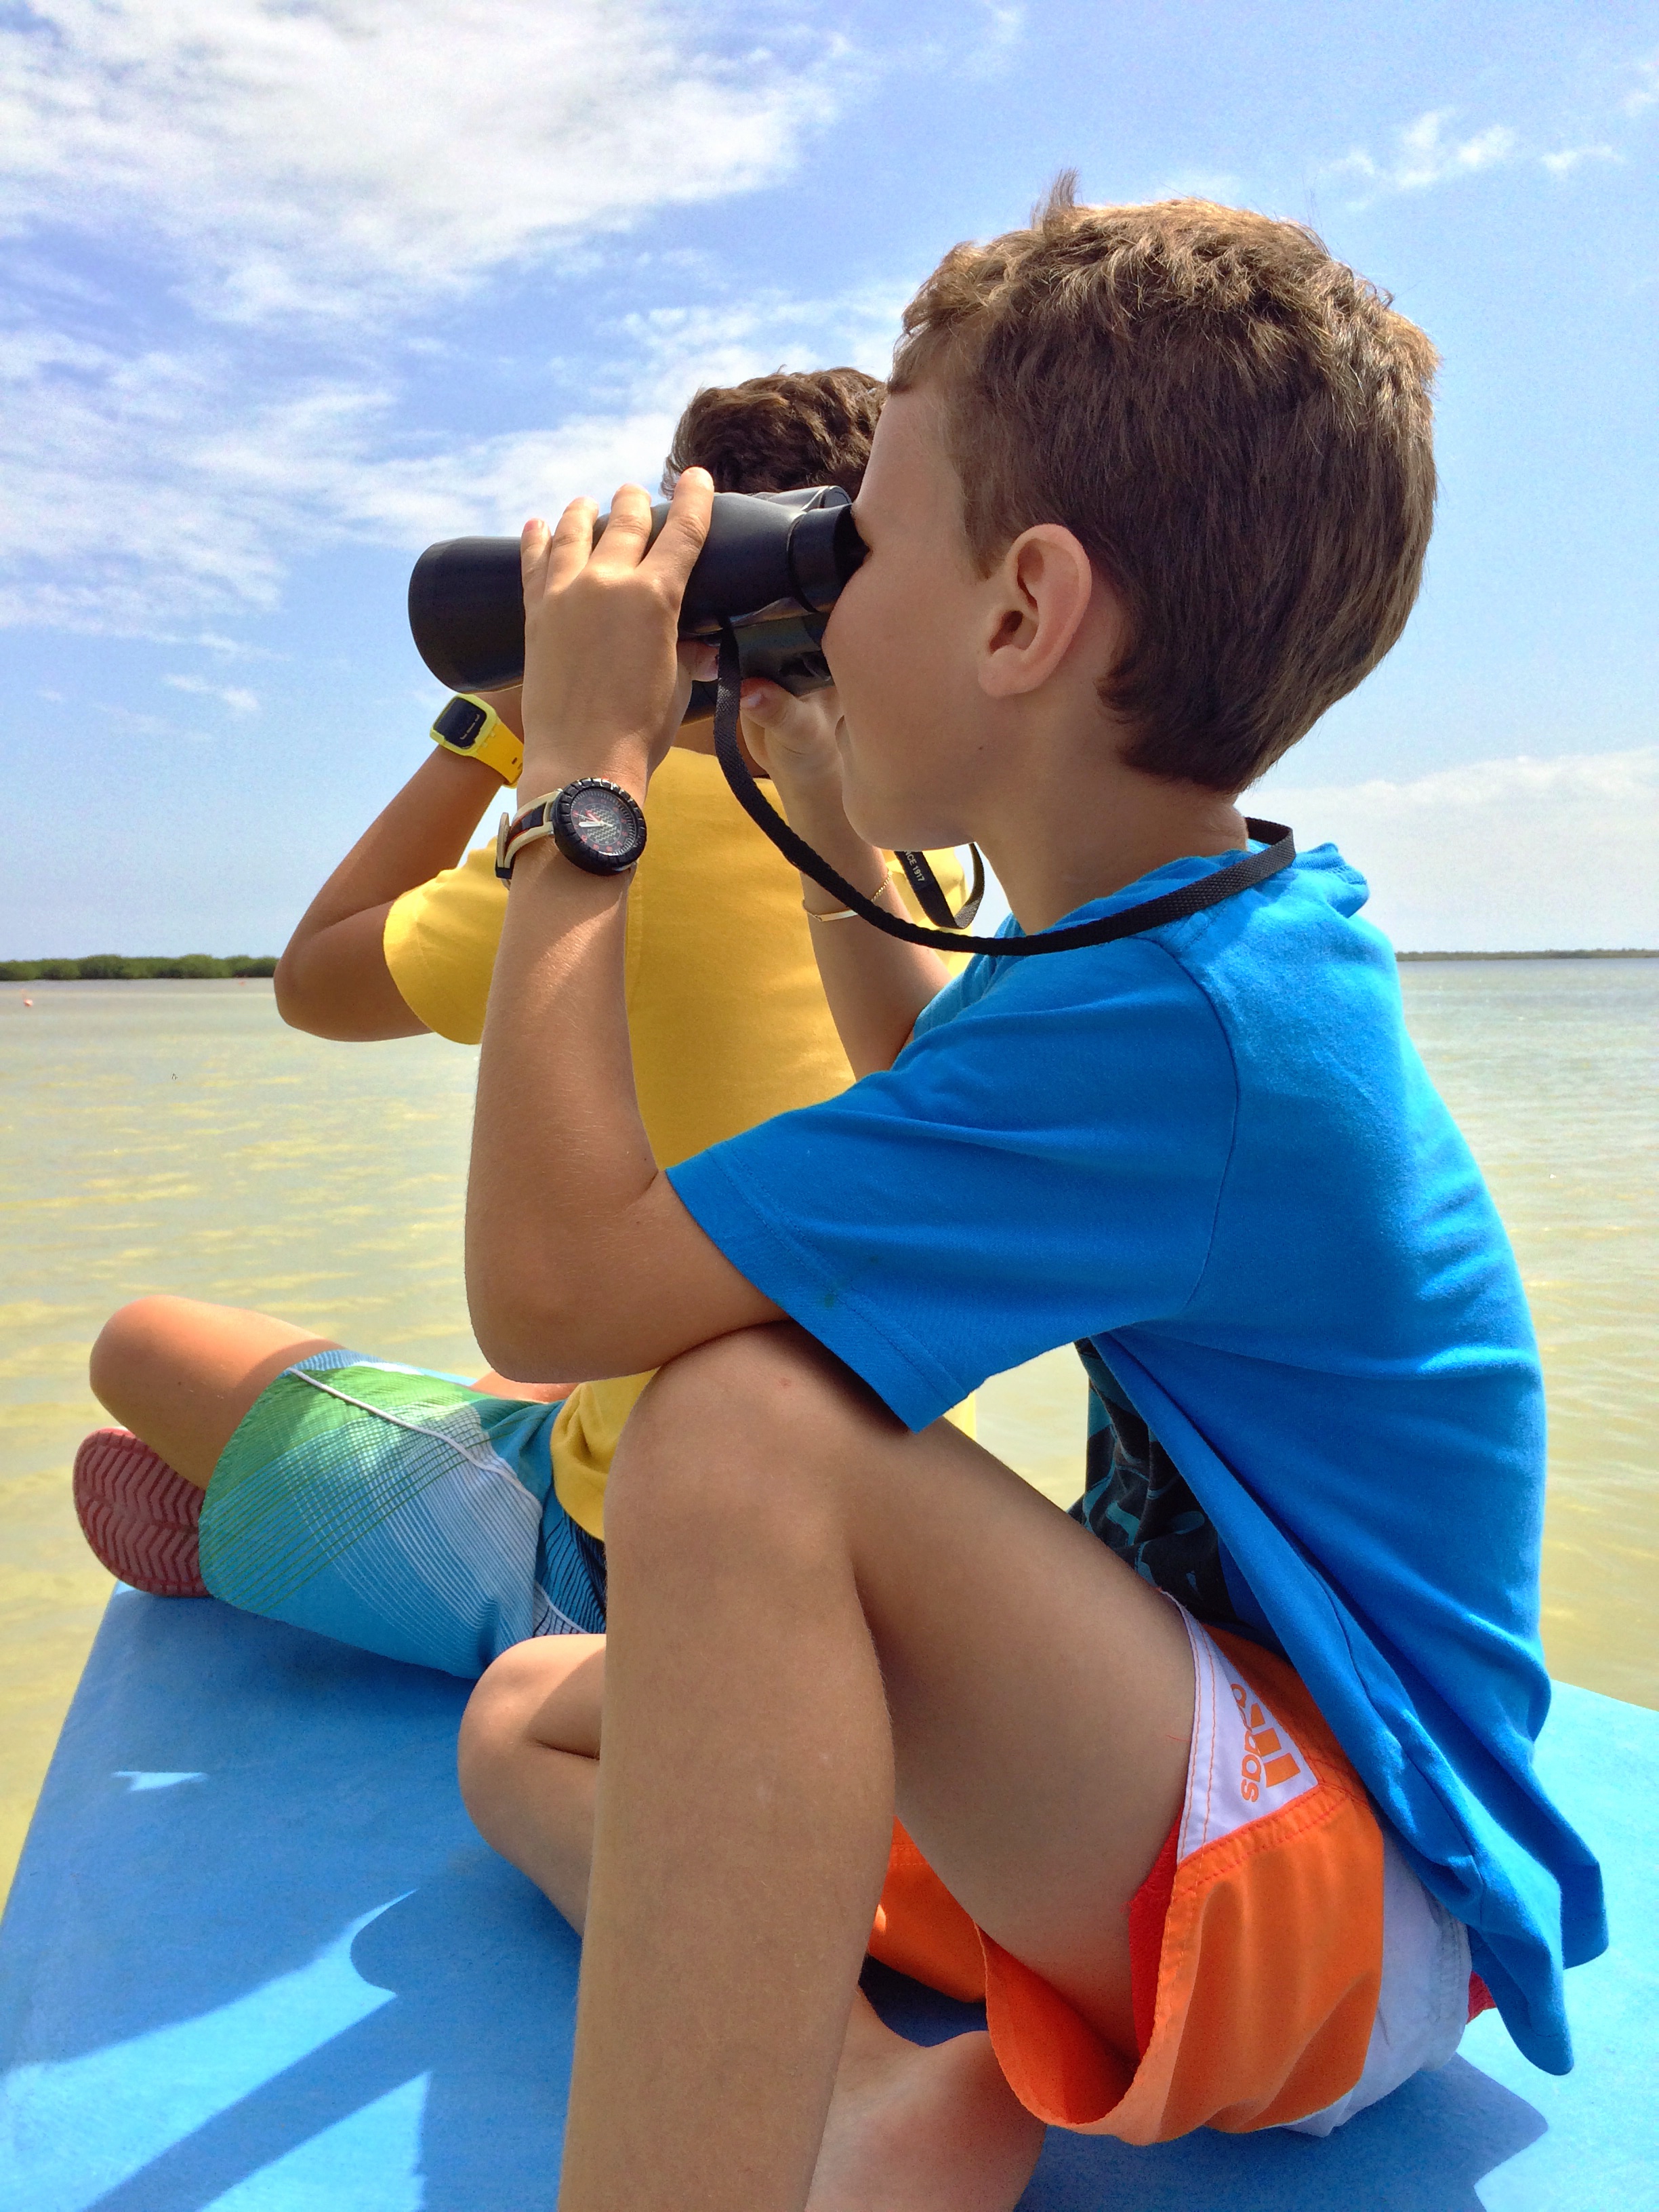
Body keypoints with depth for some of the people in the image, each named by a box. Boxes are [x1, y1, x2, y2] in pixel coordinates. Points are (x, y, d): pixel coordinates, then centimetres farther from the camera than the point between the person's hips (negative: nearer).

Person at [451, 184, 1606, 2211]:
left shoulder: (1184, 1017, -27)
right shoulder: (1247, 928, 2)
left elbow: (548, 1286, -29)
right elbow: (956, 1135, 23)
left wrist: (585, 776, -18)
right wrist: (827, 820, 14)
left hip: (1357, 1899, -9)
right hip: (1200, 1770, 9)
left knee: (750, 1433, -35)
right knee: (529, 1724, 8)